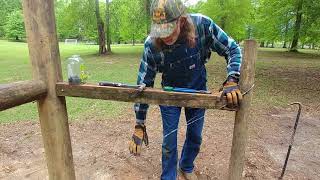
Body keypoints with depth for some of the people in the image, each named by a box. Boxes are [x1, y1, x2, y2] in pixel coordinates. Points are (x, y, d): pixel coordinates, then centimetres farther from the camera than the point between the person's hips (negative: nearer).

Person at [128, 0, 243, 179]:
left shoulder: (203, 25, -27)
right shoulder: (152, 44, -28)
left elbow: (233, 50, -14)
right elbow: (144, 84, -21)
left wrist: (231, 81, -32)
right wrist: (139, 126, -18)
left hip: (197, 90, 2)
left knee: (195, 137, 17)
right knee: (169, 141, 3)